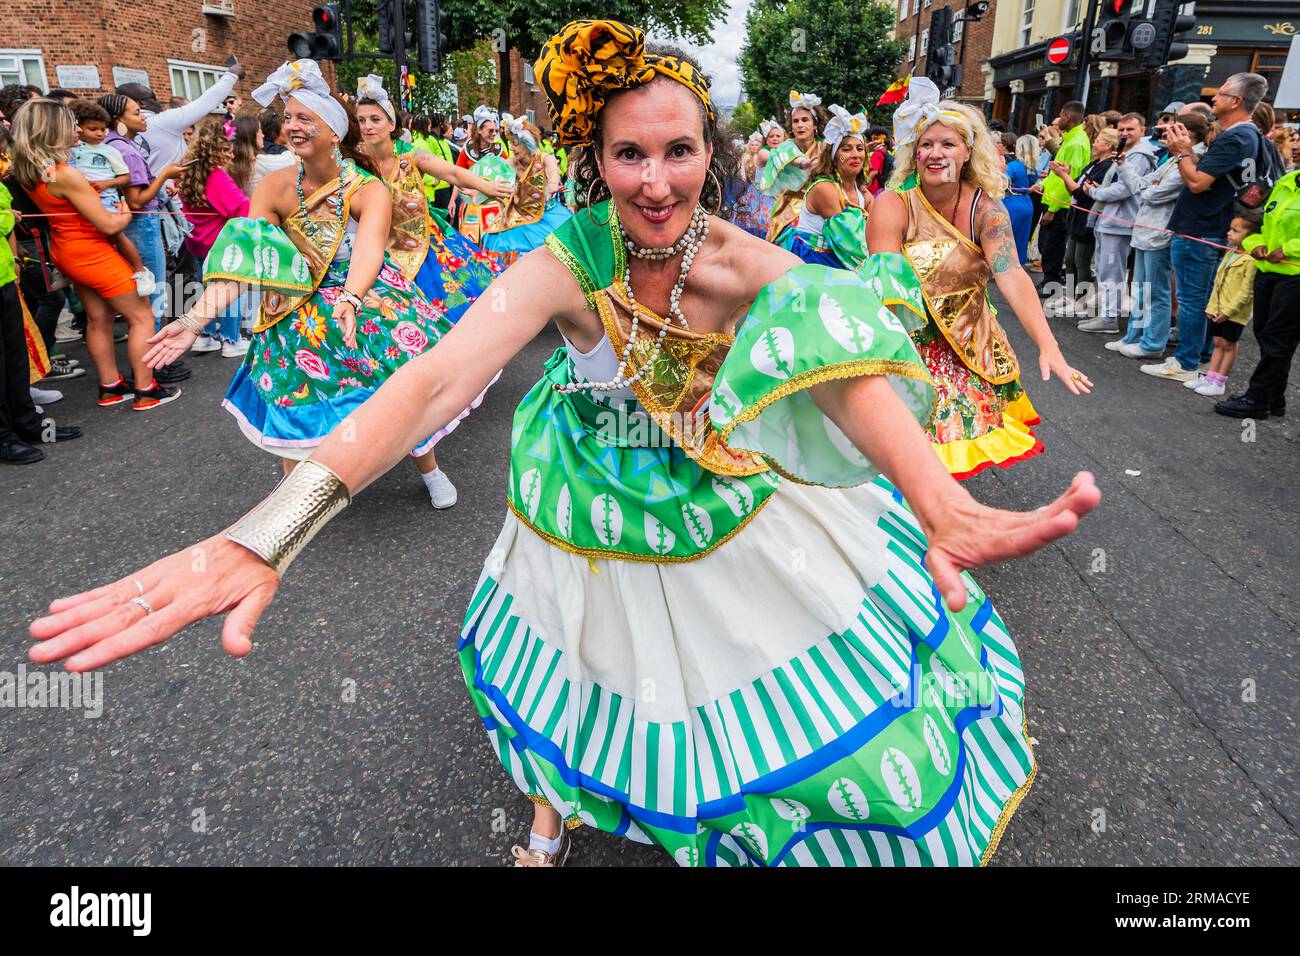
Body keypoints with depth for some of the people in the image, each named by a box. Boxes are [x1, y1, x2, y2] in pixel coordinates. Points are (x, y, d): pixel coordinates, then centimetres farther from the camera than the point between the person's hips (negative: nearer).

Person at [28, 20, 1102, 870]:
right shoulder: (564, 269, -25)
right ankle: (559, 806, 51)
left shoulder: (752, 267, -22)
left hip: (727, 493, 1)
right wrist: (263, 535, -50)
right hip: (599, 510, -1)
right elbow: (434, 382, -37)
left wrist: (941, 505, -57)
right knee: (591, 657, 17)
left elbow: (849, 364, -37)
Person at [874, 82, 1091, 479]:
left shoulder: (985, 208, -11)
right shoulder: (892, 205, -17)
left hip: (966, 339, 3)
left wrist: (1048, 348, -35)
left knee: (964, 420, 3)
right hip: (905, 336, -3)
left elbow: (1012, 277, -23)